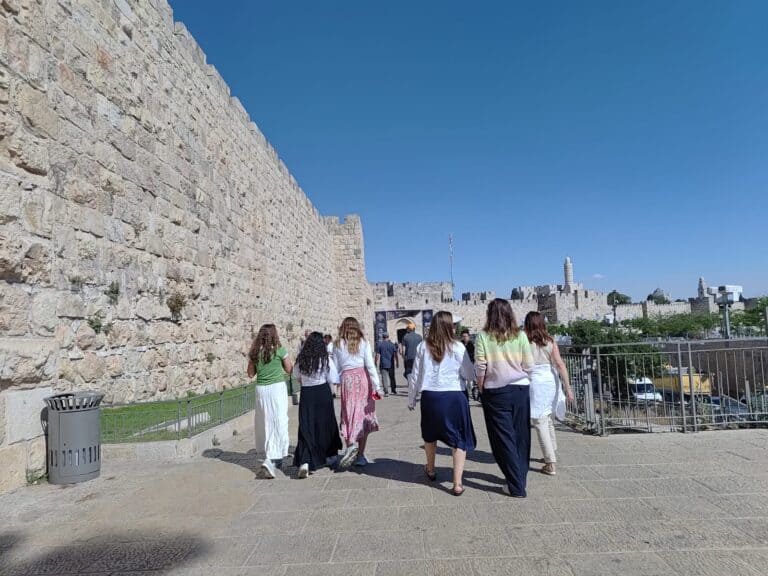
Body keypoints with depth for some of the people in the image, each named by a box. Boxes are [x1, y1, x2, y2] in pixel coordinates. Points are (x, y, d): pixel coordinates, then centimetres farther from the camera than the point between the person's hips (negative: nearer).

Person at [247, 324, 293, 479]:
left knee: (265, 423, 16)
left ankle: (274, 456, 30)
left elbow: (250, 374, 9)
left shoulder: (255, 352, 2)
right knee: (278, 424, -1)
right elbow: (289, 370, 1)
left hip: (261, 389, 4)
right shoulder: (279, 350, -8)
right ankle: (269, 462, -12)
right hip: (277, 388, -4)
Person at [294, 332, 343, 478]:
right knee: (325, 425, 16)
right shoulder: (326, 360, -9)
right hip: (323, 393, -2)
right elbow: (334, 380, -7)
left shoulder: (301, 360, 0)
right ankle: (329, 455, 33)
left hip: (306, 395, 2)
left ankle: (304, 462, -16)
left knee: (306, 428, 1)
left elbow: (299, 379, 10)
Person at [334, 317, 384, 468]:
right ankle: (360, 455, 11)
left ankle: (351, 443, -19)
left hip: (347, 379, 0)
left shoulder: (338, 344, 4)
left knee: (349, 415, 6)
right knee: (364, 415, 7)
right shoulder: (363, 342, 3)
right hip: (362, 378, 0)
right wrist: (377, 386, -1)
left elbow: (336, 368, 2)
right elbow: (370, 365, -2)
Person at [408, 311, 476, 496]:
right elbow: (469, 374, -3)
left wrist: (411, 399, 13)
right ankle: (457, 483, 8)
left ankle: (430, 470, 46)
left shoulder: (423, 347, -1)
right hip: (454, 397, -3)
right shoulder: (458, 347, -8)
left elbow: (415, 376, 2)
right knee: (460, 440, 12)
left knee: (430, 435, 26)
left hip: (430, 396, 3)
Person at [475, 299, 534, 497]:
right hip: (520, 389, 3)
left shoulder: (483, 337, -7)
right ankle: (520, 478, 27)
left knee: (504, 438, 5)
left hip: (496, 392, -3)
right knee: (521, 436, 15)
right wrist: (524, 383, 15)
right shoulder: (520, 336, -1)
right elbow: (529, 366, 0)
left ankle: (516, 486, 9)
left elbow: (480, 368, -9)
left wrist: (481, 389, 5)